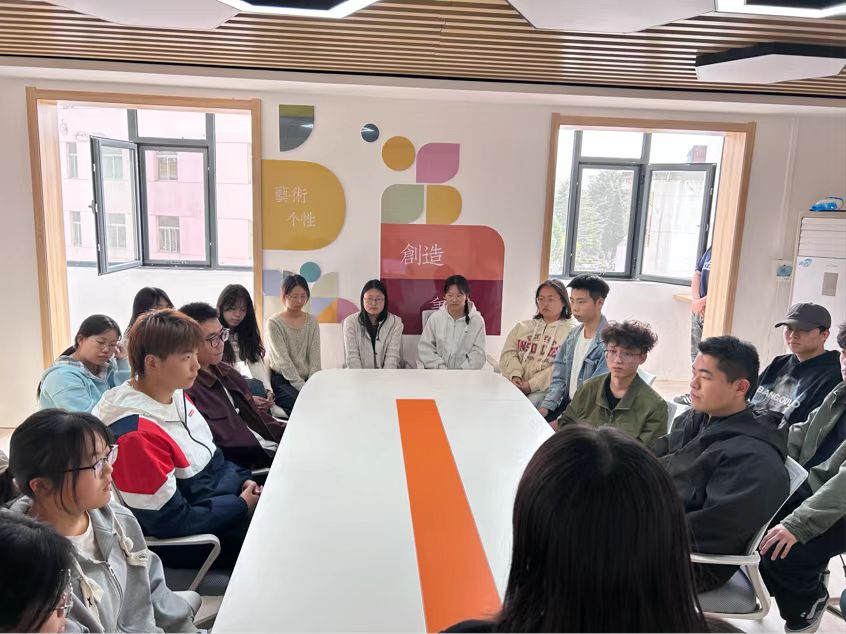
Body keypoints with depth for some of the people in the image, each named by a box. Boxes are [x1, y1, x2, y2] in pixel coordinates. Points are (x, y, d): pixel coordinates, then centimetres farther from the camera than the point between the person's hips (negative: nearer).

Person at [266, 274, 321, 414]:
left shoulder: (312, 322, 8)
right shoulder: (274, 323, -6)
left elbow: (315, 357, 2)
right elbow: (283, 361, -13)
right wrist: (304, 388, -21)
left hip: (307, 378, 4)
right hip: (282, 379, -4)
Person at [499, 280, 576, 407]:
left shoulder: (571, 331, 3)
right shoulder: (522, 327, 20)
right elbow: (508, 353, 12)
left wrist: (532, 385, -14)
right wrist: (515, 375, -9)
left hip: (545, 389, -4)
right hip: (514, 384, 4)